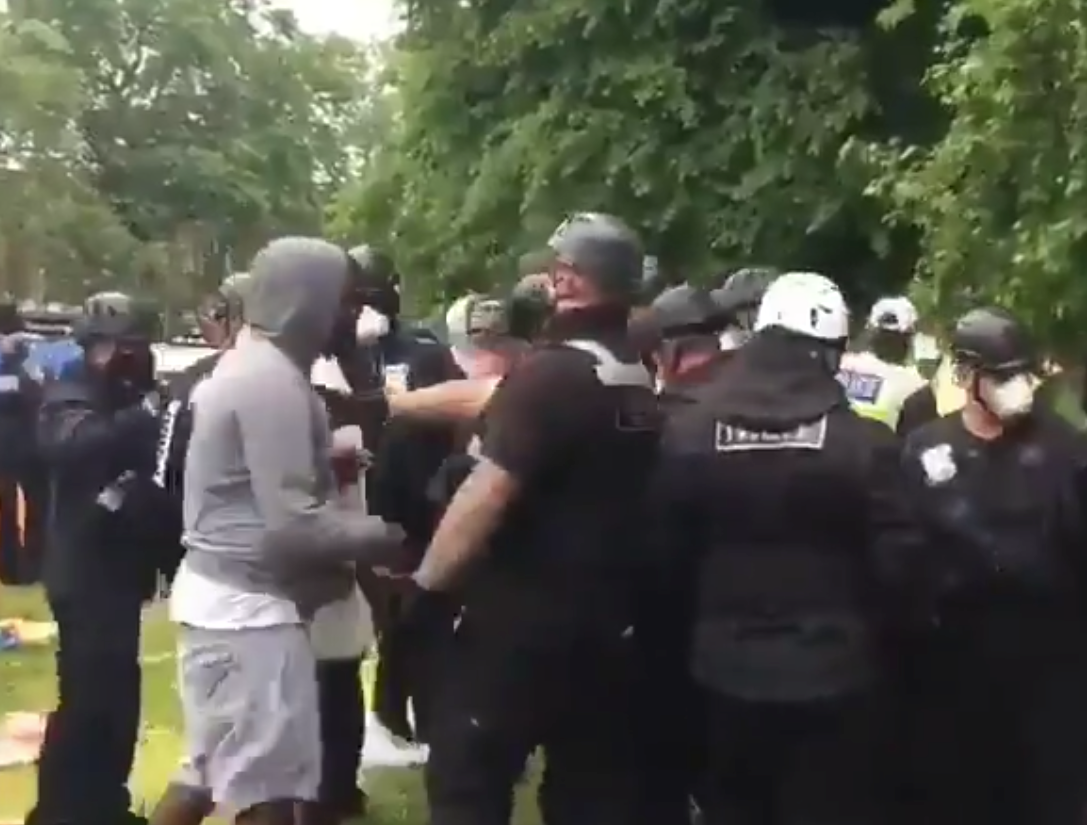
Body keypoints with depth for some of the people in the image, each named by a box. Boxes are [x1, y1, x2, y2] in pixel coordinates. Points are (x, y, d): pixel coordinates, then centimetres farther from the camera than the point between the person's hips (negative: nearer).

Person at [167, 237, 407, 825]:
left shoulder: (243, 363, 13)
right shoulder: (274, 380, -18)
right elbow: (293, 525, -23)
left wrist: (327, 462, 10)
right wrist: (380, 536, -11)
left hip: (219, 594, 10)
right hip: (251, 605, -10)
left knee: (211, 770, 19)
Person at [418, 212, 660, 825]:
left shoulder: (550, 372, -18)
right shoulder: (641, 383, 9)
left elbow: (486, 497, -22)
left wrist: (425, 583, -11)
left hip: (519, 621, -8)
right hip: (607, 624, 8)